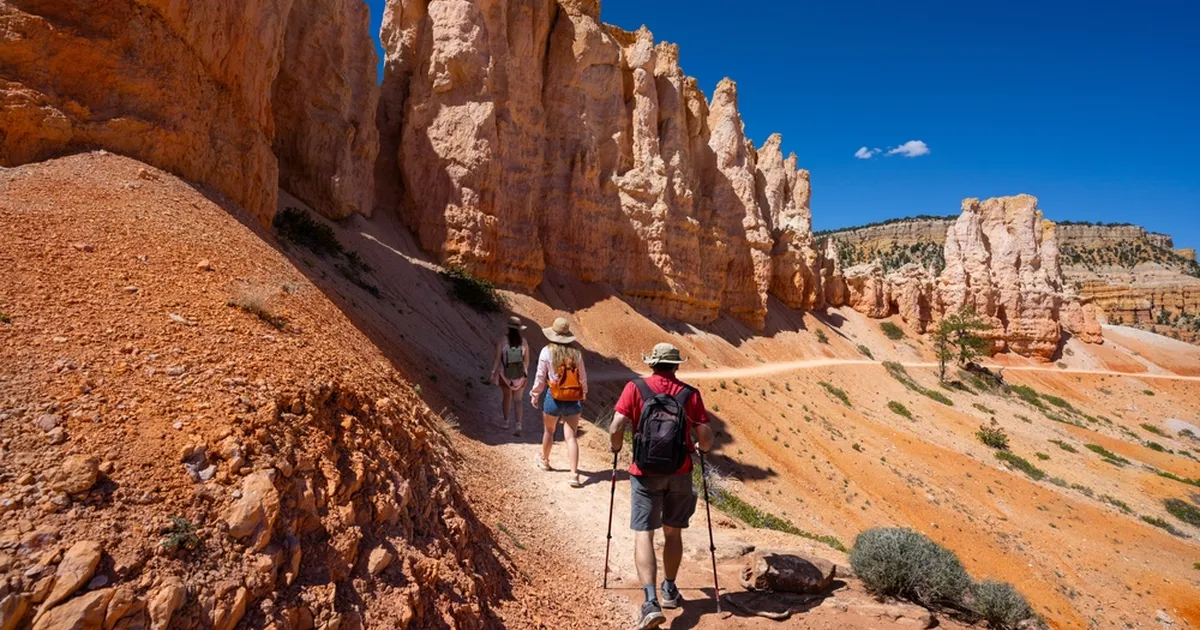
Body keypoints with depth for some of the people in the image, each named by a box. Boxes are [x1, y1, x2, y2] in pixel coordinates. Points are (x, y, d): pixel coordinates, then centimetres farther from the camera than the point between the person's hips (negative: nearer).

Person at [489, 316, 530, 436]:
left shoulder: (502, 340, -12)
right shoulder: (524, 341, -4)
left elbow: (497, 358, -14)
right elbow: (527, 359, 3)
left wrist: (493, 373, -10)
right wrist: (525, 371, 18)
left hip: (505, 373, -1)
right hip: (520, 374, 1)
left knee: (507, 397, 20)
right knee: (517, 400, 3)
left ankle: (506, 422, 31)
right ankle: (518, 425, -13)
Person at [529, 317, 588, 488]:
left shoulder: (547, 352, -9)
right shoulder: (576, 353, -2)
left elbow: (540, 376, -4)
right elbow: (583, 377, 4)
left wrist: (535, 394, 10)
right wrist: (583, 394, 21)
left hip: (554, 398, -1)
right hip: (573, 400, 1)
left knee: (548, 430, 22)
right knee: (571, 436, 1)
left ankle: (544, 461, 43)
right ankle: (574, 474, -6)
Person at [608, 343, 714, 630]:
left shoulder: (636, 387, -7)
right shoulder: (690, 394, -3)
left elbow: (616, 429, -13)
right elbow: (706, 438, -5)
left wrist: (616, 448, 7)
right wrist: (701, 448, 17)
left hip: (645, 473, -2)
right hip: (680, 474, 2)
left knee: (643, 534, 2)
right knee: (673, 532, 19)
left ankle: (651, 603, -10)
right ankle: (670, 592, 34)